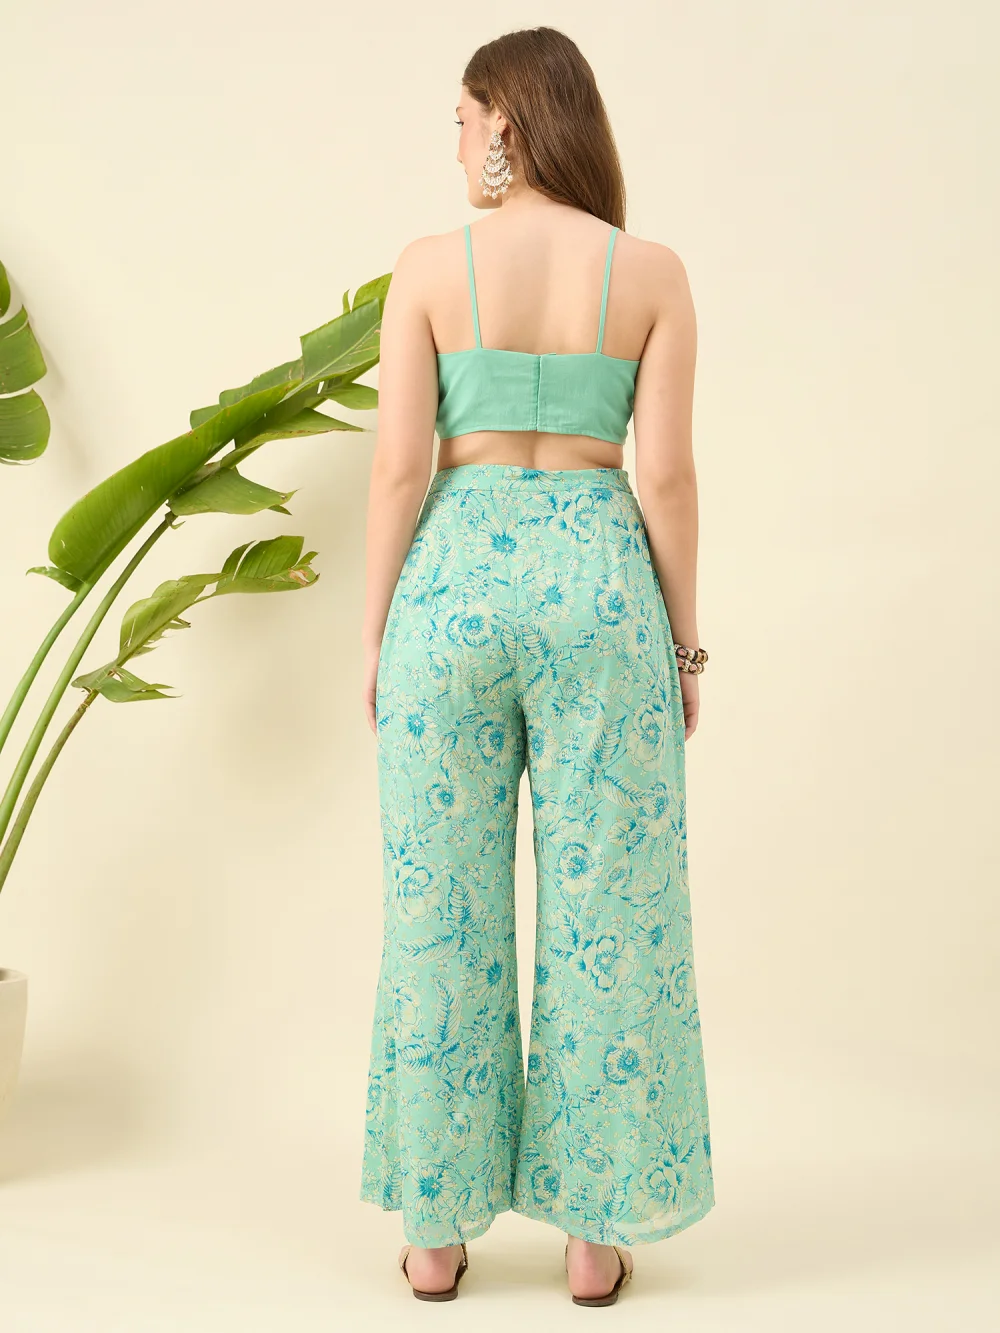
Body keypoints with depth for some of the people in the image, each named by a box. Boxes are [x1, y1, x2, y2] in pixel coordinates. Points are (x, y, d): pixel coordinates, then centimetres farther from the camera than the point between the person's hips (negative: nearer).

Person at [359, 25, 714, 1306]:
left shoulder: (431, 265, -1)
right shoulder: (652, 271, 1)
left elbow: (398, 466, -4)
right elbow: (665, 474, -3)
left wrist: (375, 634, 4)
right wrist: (684, 641, 6)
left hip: (455, 579, 0)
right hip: (597, 584, 0)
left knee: (443, 909, 9)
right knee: (605, 913, 8)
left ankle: (437, 1228, 18)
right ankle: (594, 1232, 17)